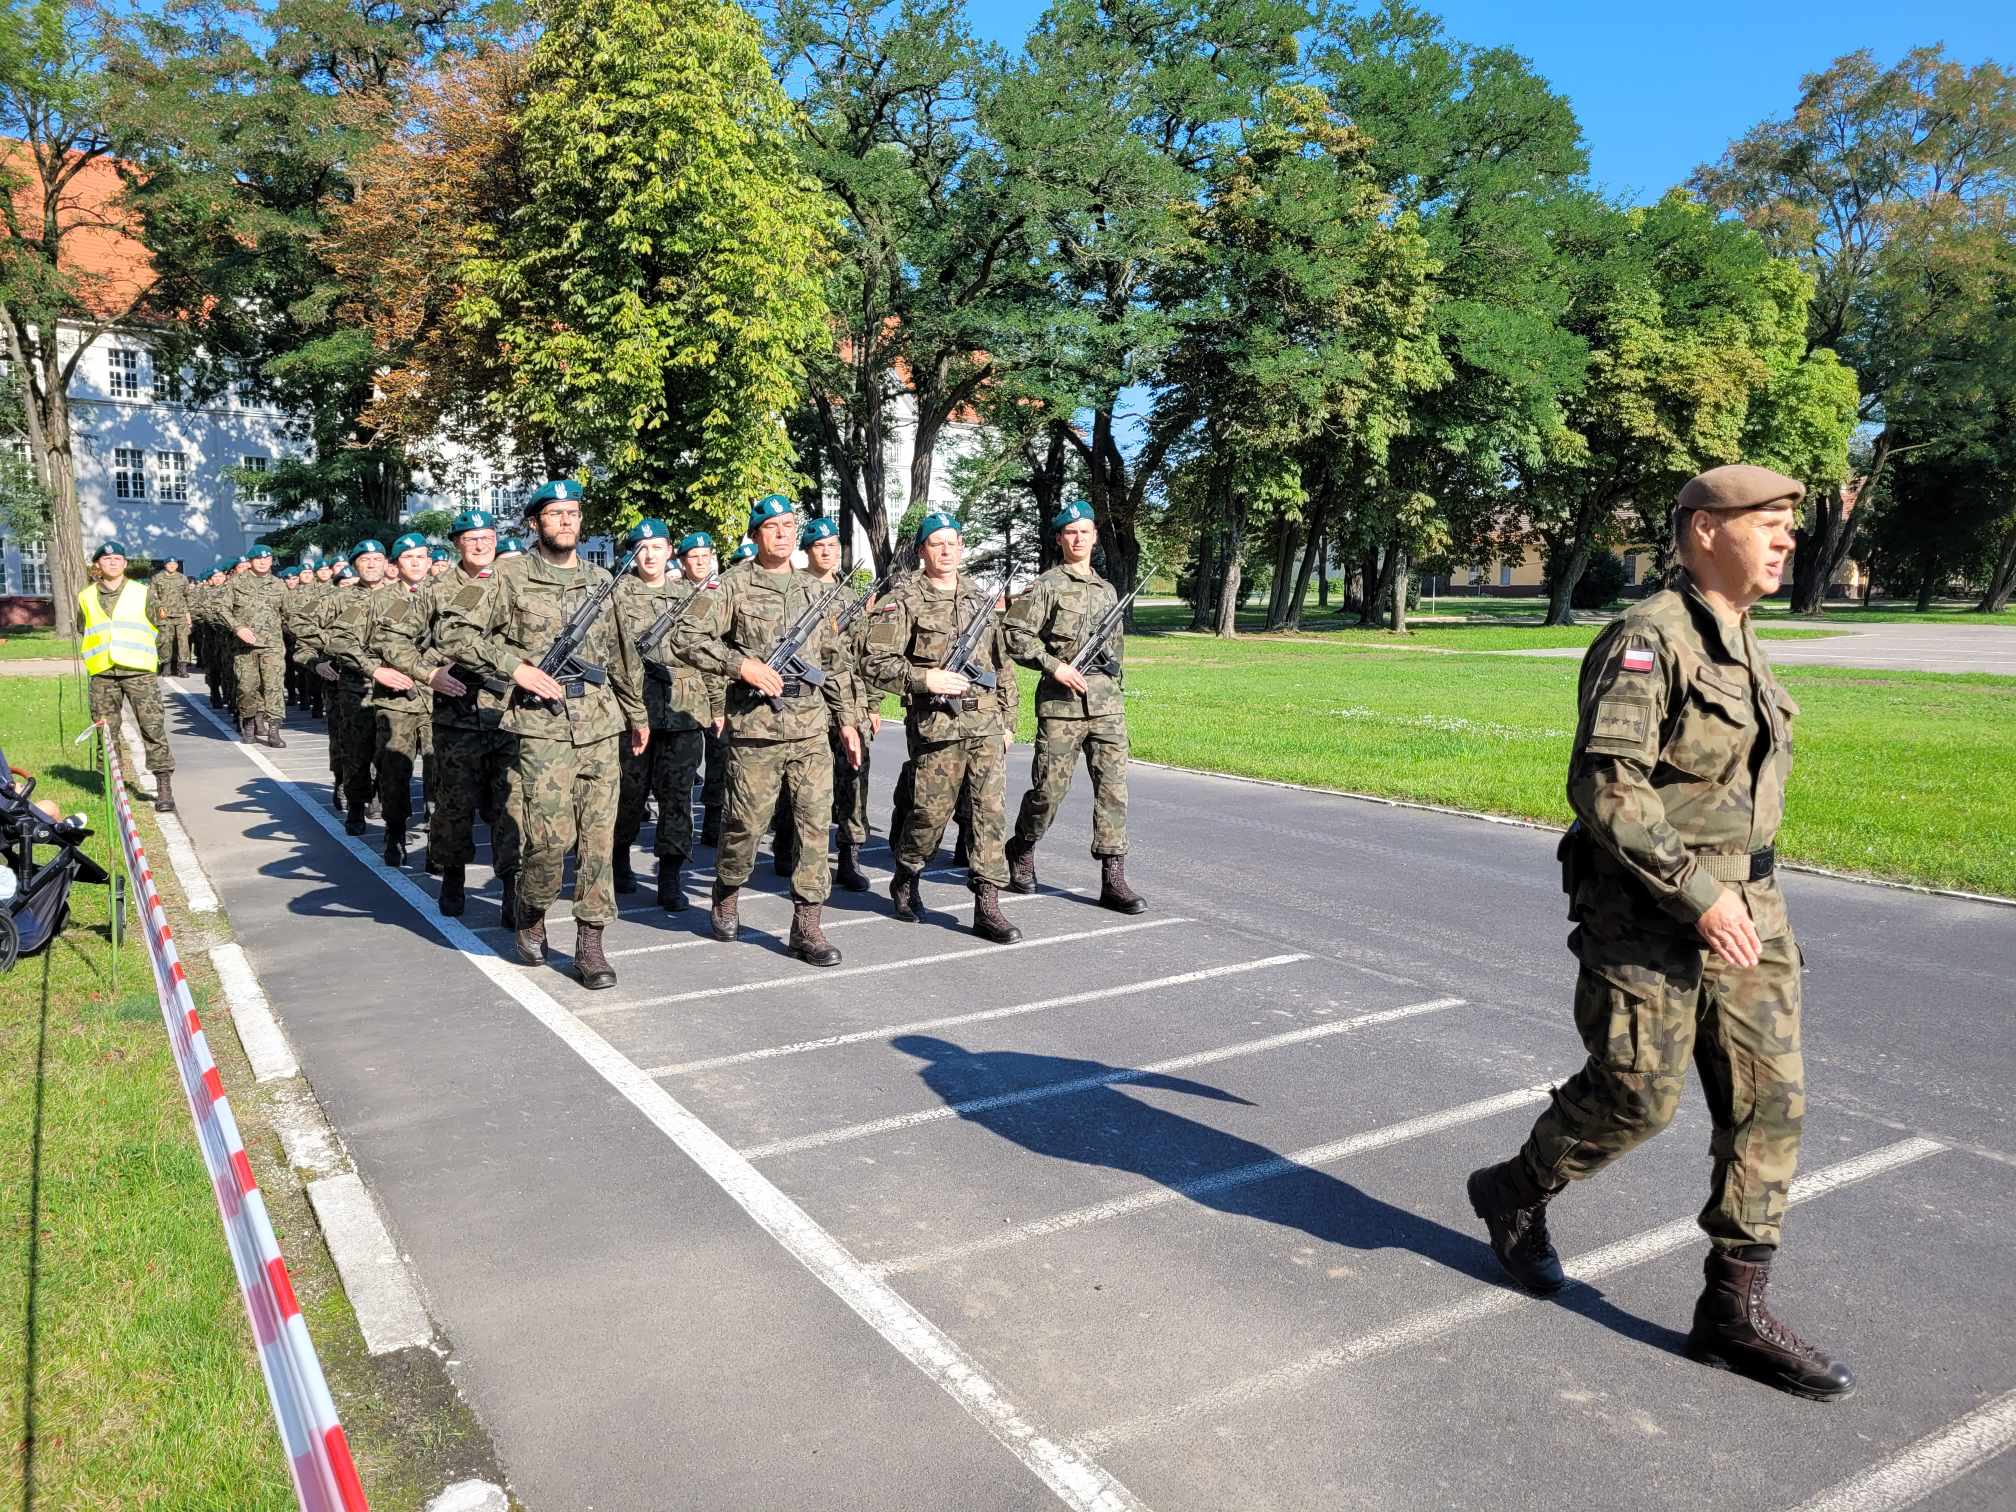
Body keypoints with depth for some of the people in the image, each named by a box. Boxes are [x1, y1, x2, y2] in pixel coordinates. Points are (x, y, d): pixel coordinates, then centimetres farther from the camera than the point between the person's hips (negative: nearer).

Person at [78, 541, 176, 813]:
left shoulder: (142, 593, 7)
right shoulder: (86, 597, 12)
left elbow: (159, 629, 9)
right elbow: (81, 633, 22)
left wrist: (152, 657, 5)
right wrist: (92, 658, 14)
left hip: (139, 671, -2)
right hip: (102, 675, 2)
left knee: (153, 728, -8)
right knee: (106, 732, 4)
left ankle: (164, 787, -7)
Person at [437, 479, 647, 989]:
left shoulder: (600, 579, 14)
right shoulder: (511, 576, 0)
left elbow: (620, 652, 21)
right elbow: (454, 631, -5)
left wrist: (637, 714, 23)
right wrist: (515, 667, -13)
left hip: (602, 725, 4)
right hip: (543, 727, -4)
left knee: (599, 835, 2)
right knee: (551, 837, -8)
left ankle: (590, 942, 9)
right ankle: (530, 912, 21)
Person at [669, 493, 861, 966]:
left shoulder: (815, 590, 14)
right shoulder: (735, 586, -1)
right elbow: (686, 638, -8)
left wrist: (845, 719, 15)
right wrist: (742, 664, -17)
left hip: (811, 726, 4)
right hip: (755, 727, -4)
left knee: (816, 821, -1)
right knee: (747, 821, 3)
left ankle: (807, 925, 6)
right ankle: (726, 896, 30)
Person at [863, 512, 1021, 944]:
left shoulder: (981, 598, 15)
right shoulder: (904, 600, -2)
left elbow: (1002, 662, 19)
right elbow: (878, 664, -8)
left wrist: (1008, 718, 15)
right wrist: (926, 679, -19)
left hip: (986, 723, 5)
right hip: (936, 726, -4)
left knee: (990, 810, -1)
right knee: (931, 812, 2)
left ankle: (987, 906, 3)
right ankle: (906, 878, 30)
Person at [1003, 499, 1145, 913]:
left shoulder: (1107, 589, 18)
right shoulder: (1046, 586, -1)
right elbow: (1015, 635, -8)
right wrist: (1055, 665, -16)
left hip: (1107, 703, 5)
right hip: (1061, 703, -5)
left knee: (1114, 787, -2)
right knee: (1049, 787, 1)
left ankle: (1113, 880, 0)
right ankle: (1021, 850, 28)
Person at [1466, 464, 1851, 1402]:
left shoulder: (1738, 645, 14)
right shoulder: (1646, 639, -15)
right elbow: (1604, 785, -23)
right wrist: (1697, 894, -24)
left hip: (1743, 910, 9)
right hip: (1645, 913, -8)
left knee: (1768, 1100, 5)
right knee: (1635, 1096, -2)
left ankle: (1734, 1313, 14)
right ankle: (1515, 1192, 26)